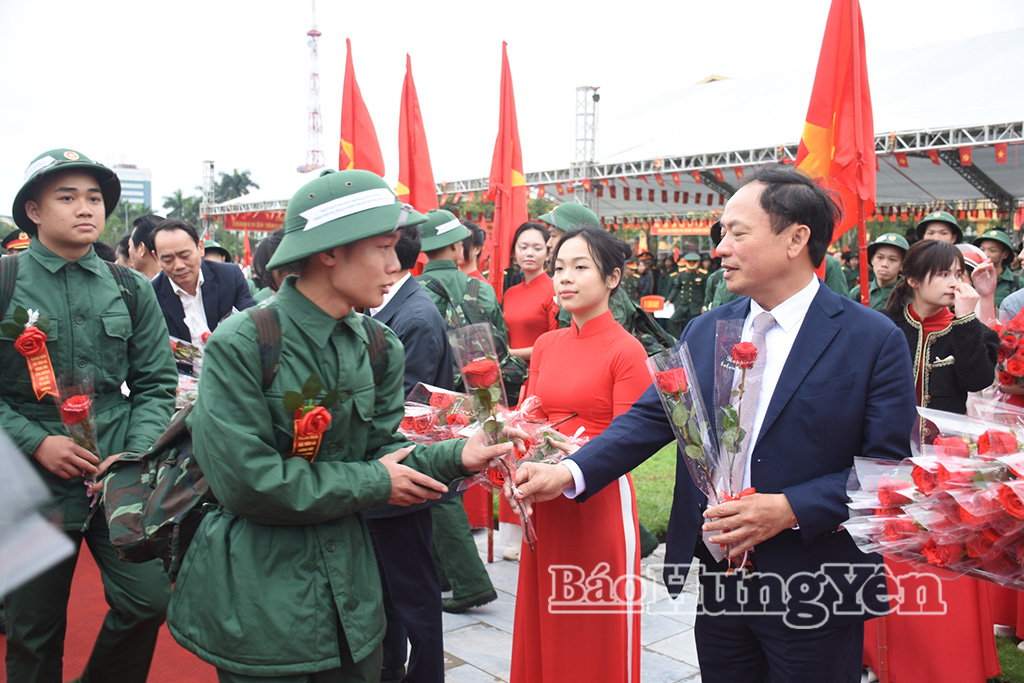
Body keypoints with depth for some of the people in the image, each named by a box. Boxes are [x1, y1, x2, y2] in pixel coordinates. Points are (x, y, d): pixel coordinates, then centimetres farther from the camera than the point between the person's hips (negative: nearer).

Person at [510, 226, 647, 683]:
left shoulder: (627, 351, -10)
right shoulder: (546, 345, 8)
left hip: (601, 501, -5)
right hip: (546, 504, 6)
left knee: (599, 638, 8)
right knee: (545, 626, 17)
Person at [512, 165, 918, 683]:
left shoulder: (874, 339, -10)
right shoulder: (704, 331, 4)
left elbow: (890, 465, -12)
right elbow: (651, 416, 1)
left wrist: (789, 509, -23)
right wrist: (571, 472, -13)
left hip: (814, 597, -4)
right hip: (717, 581, 4)